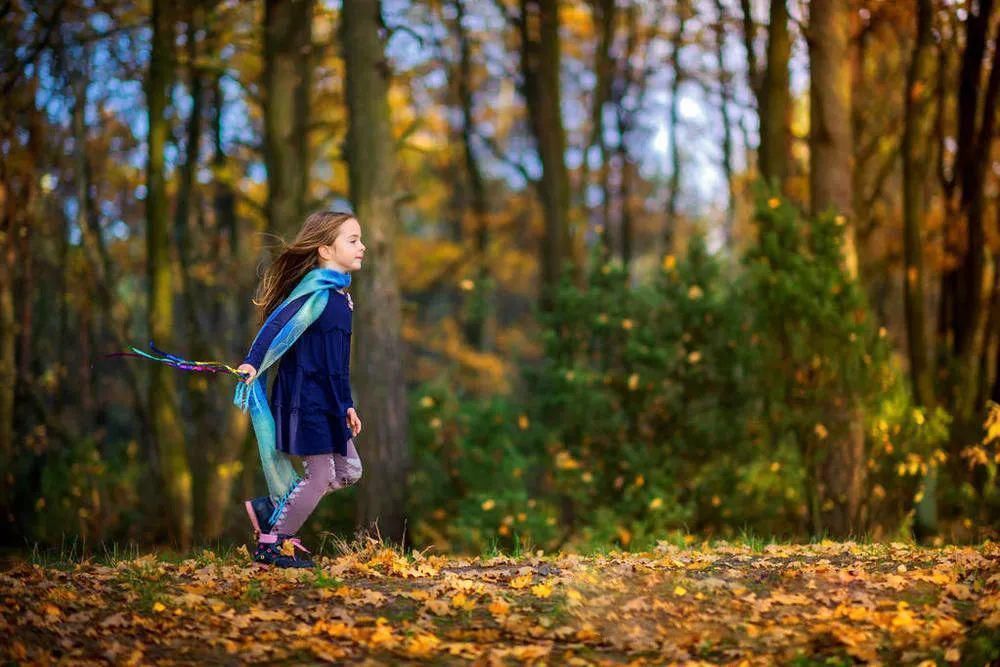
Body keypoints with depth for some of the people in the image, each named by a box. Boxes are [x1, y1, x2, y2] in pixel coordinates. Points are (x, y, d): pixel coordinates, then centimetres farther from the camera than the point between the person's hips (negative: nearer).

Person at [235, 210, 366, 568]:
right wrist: (252, 364, -38)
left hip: (326, 400, 10)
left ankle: (268, 509, 21)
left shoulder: (338, 293, 14)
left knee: (348, 470, 13)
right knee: (320, 474, -4)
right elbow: (278, 323, -28)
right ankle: (272, 545, 11)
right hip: (306, 399, -10)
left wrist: (346, 404, 22)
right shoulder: (317, 291, -16)